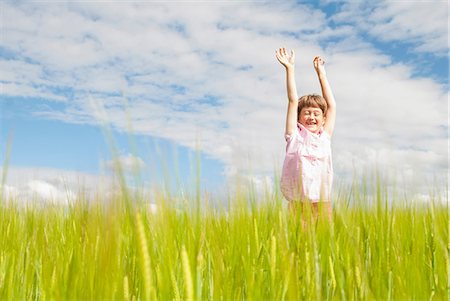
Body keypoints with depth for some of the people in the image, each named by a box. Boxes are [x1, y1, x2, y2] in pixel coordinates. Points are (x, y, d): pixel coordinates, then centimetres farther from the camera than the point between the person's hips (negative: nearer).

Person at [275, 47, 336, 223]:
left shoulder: (325, 136, 13)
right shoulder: (295, 136, 6)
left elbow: (332, 105, 17)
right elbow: (293, 100, 6)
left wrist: (321, 72, 23)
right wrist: (290, 68, 8)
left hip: (323, 203, 2)